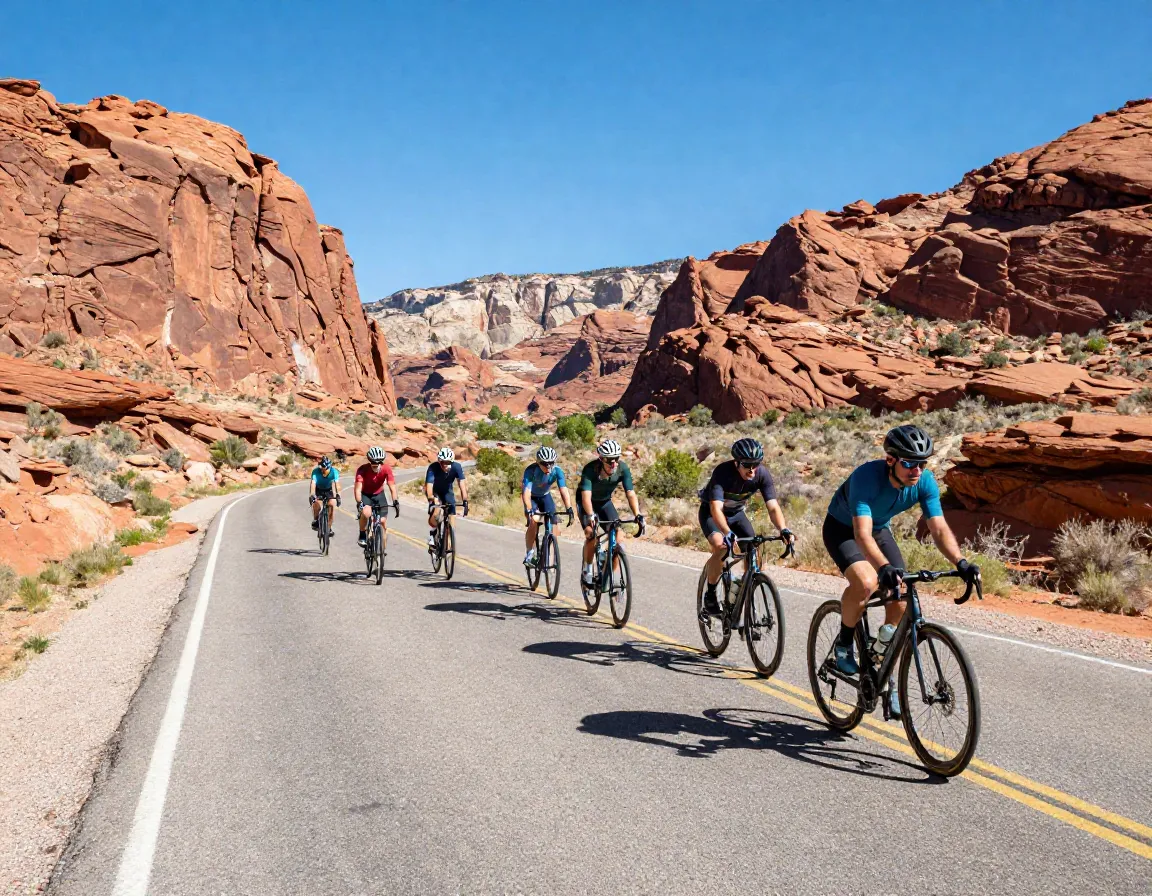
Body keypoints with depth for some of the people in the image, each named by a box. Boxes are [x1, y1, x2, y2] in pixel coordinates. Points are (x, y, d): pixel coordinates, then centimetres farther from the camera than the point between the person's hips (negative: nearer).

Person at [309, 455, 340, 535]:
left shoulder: (334, 471, -27)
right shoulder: (316, 471, -30)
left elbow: (337, 483, -37)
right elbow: (313, 484, -40)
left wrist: (338, 495, -52)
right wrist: (311, 495, -56)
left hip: (329, 490, 1)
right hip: (318, 490, -1)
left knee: (332, 505, -20)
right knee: (316, 503, -28)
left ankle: (329, 527, -6)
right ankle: (315, 520, -2)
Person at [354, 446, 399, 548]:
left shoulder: (386, 469, -24)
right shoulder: (363, 469, -29)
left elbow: (392, 486, -28)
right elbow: (358, 488, -34)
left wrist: (395, 502, -40)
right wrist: (359, 503, -48)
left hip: (379, 495, 2)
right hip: (365, 495, -2)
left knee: (383, 523, -5)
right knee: (366, 513, -33)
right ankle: (362, 535, -8)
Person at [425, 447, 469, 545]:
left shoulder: (456, 467, -27)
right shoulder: (433, 468, -32)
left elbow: (462, 484, -32)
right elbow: (429, 485, -40)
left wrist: (465, 501, -42)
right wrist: (431, 500, -54)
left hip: (447, 492, 2)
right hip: (435, 491, -2)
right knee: (435, 513, -28)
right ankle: (431, 535, -2)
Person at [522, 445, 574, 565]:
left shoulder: (557, 470, -27)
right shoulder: (531, 470, -34)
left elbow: (564, 491, -33)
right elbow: (526, 492, -42)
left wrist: (569, 510, -44)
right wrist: (529, 510, -56)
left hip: (545, 496, 3)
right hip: (532, 497, -3)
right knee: (533, 523, -23)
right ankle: (529, 554, -9)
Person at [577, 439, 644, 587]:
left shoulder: (622, 468, -25)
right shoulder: (590, 469, -34)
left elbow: (630, 493, -29)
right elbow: (586, 496, -43)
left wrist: (638, 515, -42)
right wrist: (591, 516, -59)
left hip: (605, 502, 3)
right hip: (587, 503, -3)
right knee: (591, 533, -25)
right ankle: (588, 571, -5)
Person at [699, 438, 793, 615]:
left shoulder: (763, 474, -24)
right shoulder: (722, 472, -35)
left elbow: (773, 507, -29)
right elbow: (716, 508, -44)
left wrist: (783, 529, -48)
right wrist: (728, 533, -61)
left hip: (737, 512, 4)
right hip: (712, 512, -4)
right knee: (721, 548, -28)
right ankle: (710, 595, -10)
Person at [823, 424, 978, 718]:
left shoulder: (925, 482, -21)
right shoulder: (867, 476, -37)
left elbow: (939, 528, -23)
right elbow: (862, 533, -46)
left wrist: (960, 562, -41)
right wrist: (884, 567, -62)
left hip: (880, 529, 5)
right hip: (842, 529, -5)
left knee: (899, 603, -8)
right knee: (865, 582, -33)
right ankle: (844, 644, -6)